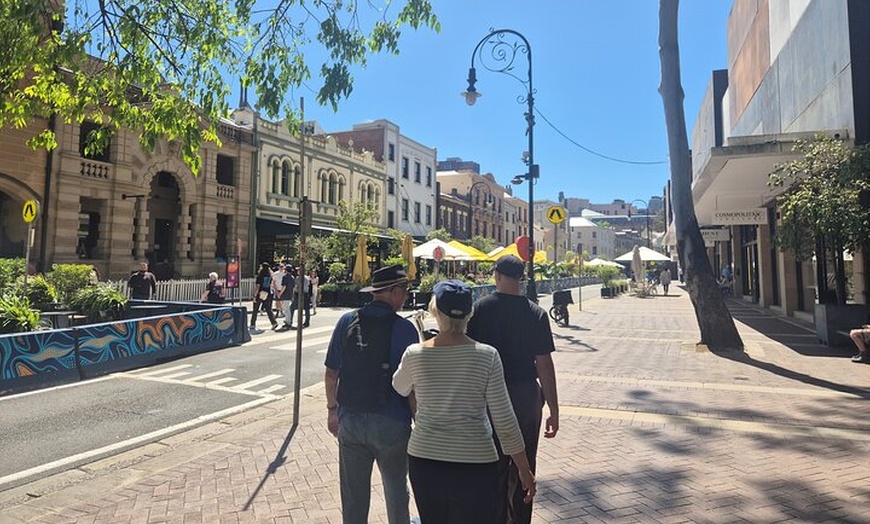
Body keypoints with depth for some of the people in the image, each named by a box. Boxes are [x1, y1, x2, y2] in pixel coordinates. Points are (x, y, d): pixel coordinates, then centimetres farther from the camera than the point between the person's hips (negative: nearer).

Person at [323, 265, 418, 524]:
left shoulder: (347, 321, -4)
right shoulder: (403, 328, -15)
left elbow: (331, 373, 1)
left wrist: (332, 409, 14)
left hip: (350, 420, 3)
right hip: (391, 424, -3)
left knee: (353, 494, 17)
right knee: (396, 489, 21)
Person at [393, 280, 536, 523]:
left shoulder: (414, 354, -8)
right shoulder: (487, 356, -12)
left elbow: (400, 389, 14)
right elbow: (504, 420, -9)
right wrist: (524, 469, 2)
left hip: (424, 460, 2)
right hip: (475, 465, -2)